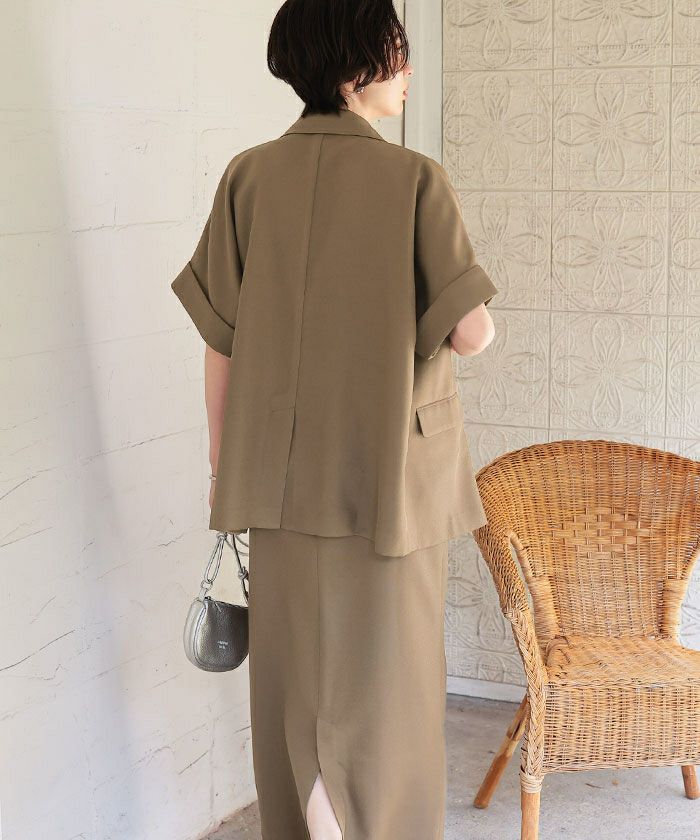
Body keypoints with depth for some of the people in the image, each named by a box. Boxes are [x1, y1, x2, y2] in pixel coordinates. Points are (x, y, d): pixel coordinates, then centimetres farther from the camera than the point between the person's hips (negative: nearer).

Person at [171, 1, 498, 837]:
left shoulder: (248, 177, -2)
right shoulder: (415, 181, -11)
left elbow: (220, 341, -1)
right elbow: (472, 333, -14)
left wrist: (223, 465, 9)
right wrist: (449, 302, 10)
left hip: (282, 474, 4)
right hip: (389, 469, -4)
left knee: (293, 673, 16)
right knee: (382, 675, 9)